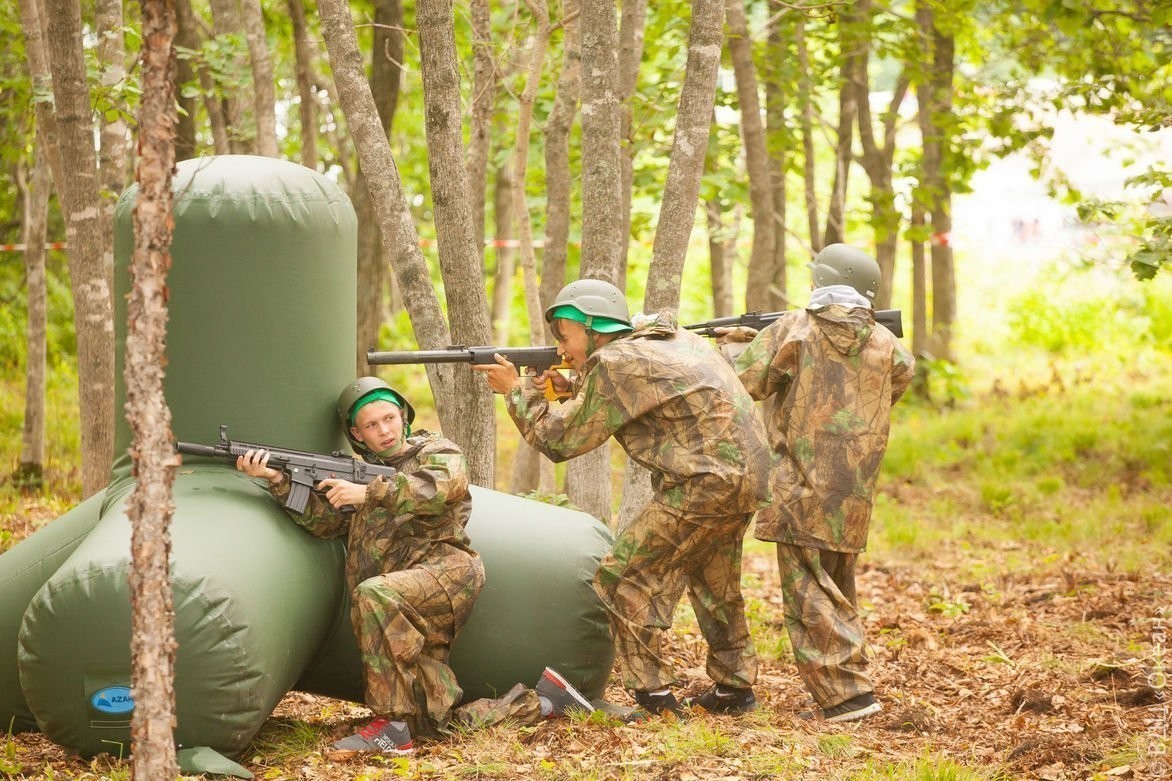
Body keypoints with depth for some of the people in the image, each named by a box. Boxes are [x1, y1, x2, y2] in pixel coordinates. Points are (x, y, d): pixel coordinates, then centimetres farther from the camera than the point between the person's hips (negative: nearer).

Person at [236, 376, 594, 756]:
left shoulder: (437, 452, 12)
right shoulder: (359, 476, 25)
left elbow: (438, 487, -13)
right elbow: (321, 518, 6)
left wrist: (370, 493, -20)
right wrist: (277, 480, -9)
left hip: (447, 569, -6)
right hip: (408, 621, 6)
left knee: (373, 594, -35)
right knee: (440, 721, -1)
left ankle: (391, 727, -33)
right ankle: (540, 701, 19)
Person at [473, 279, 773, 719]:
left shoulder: (614, 365, -9)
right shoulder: (671, 338, 16)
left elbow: (559, 441, -3)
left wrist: (517, 390, 10)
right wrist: (573, 389, 18)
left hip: (706, 483, -9)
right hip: (748, 475, 9)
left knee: (622, 579, -3)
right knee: (712, 581, 27)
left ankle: (655, 698, -5)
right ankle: (735, 687, 35)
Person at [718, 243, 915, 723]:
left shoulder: (792, 332, -9)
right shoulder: (884, 345, 5)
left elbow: (741, 381, -8)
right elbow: (903, 375, 27)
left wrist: (733, 346, 12)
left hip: (803, 494, -5)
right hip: (854, 499, 5)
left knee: (809, 597, -3)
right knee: (839, 593, 19)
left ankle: (846, 695, -11)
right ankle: (847, 684, 21)